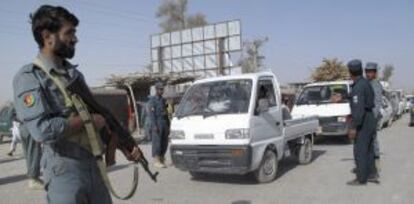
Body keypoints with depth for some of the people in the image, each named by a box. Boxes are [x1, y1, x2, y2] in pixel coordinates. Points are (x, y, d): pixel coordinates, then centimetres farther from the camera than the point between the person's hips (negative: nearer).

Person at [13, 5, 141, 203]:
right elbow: (42, 130, -22)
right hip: (65, 173, -6)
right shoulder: (29, 77, -10)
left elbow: (102, 116, 14)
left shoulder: (76, 74, 12)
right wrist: (88, 120, -11)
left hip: (95, 168, 7)